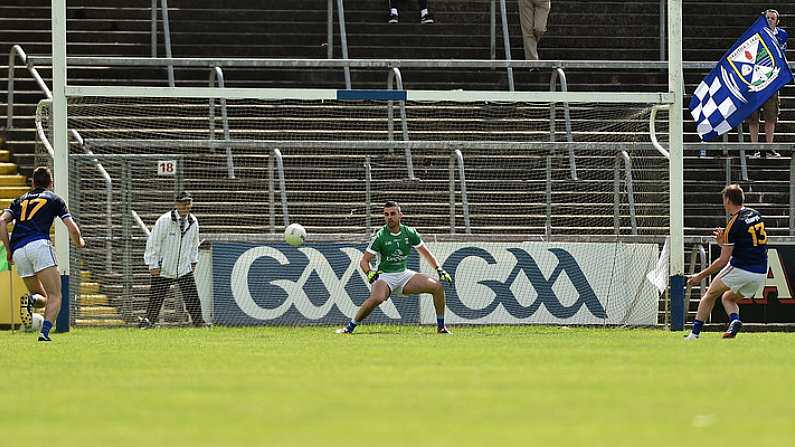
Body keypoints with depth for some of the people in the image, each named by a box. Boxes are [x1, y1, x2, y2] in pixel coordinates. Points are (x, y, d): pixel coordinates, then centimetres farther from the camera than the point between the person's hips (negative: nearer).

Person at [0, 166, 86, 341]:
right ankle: (45, 332, -30)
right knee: (55, 297, -6)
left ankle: (31, 299, -18)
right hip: (38, 244, -4)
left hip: (18, 251, 4)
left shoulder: (20, 200, 27)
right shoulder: (54, 199, 17)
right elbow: (72, 229, 11)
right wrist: (79, 242, 32)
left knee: (42, 297, 17)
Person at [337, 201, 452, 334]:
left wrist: (440, 270, 2)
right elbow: (364, 260, -9)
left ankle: (441, 327, 5)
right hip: (385, 276, -5)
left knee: (437, 287, -9)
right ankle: (350, 327, -26)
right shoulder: (379, 236, -11)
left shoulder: (410, 233, 0)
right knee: (377, 298, -38)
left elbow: (426, 253, 13)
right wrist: (369, 273, -30)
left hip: (404, 275, 5)